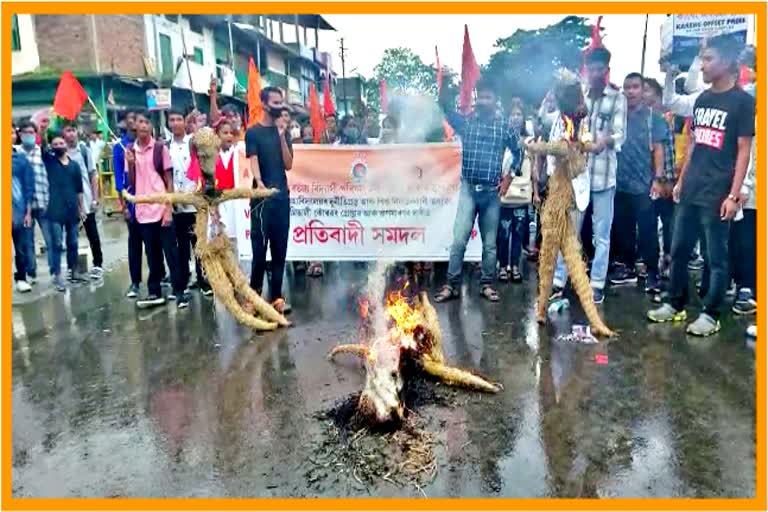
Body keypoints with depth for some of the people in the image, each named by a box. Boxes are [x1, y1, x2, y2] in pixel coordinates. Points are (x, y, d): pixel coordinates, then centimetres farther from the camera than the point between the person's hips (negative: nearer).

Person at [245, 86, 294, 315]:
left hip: (282, 196, 4)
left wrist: (282, 136, -4)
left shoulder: (283, 132, 14)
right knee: (259, 248, -4)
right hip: (262, 197, -4)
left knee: (280, 249, 5)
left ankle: (276, 297, 11)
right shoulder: (253, 132, 2)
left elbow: (288, 165, 5)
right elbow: (253, 161, -11)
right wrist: (259, 183, -30)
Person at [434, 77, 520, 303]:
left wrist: (508, 177, 7)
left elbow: (517, 152, 16)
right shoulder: (465, 121, 3)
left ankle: (487, 285, 20)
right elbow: (445, 107, -13)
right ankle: (452, 285, 5)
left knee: (490, 242, 8)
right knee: (459, 239, -5)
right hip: (468, 188, -1)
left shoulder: (504, 125, 5)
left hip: (492, 191, 1)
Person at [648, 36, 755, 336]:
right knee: (678, 251, 11)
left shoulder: (742, 101, -5)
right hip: (690, 192, 6)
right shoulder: (702, 99, 13)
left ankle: (711, 315, 14)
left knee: (716, 258, 3)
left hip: (717, 195, -6)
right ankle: (675, 305, 24)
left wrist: (733, 195, -13)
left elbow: (743, 151, -8)